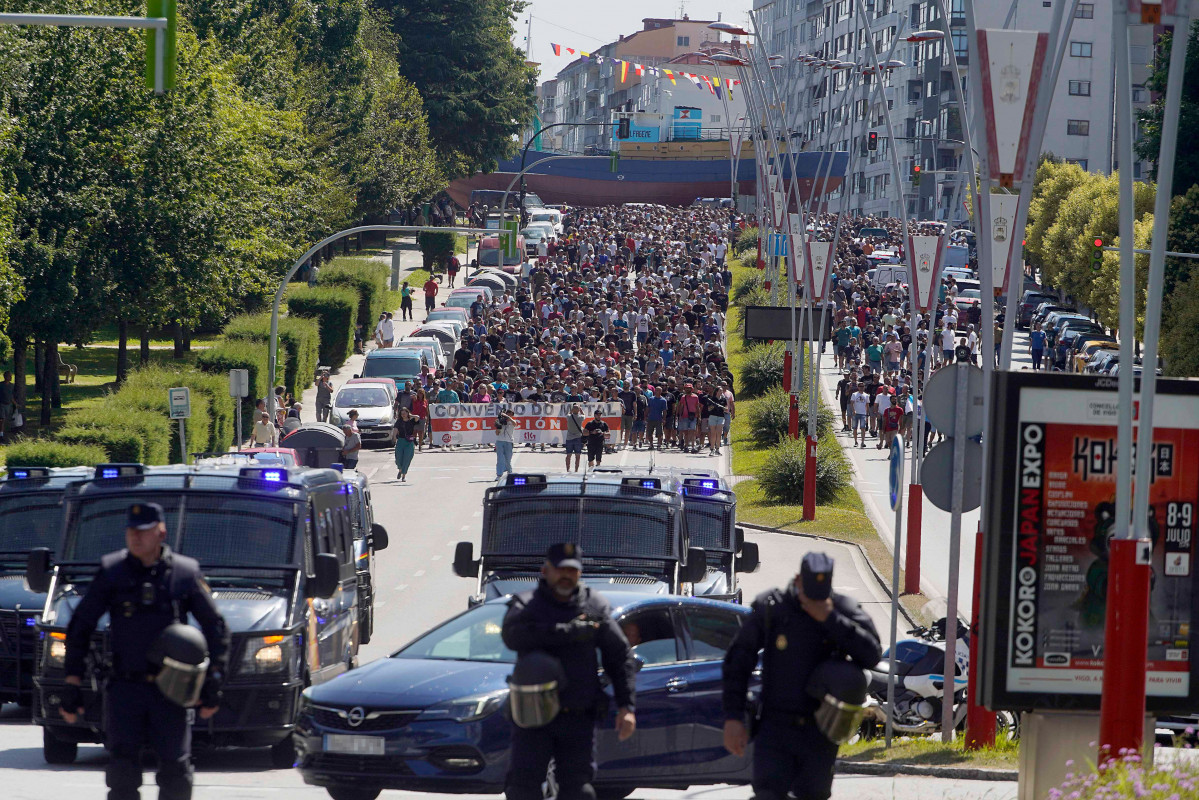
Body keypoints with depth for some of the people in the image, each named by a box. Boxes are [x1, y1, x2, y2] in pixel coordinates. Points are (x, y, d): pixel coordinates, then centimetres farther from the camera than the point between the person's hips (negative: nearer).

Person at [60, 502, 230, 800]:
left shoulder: (185, 573, 2)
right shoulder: (112, 572, 2)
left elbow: (216, 628, 10)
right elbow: (79, 628, 6)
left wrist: (213, 683, 2)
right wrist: (72, 686, 1)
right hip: (124, 689, 0)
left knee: (176, 769, -1)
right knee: (122, 767, -9)